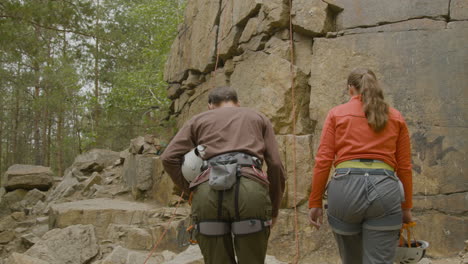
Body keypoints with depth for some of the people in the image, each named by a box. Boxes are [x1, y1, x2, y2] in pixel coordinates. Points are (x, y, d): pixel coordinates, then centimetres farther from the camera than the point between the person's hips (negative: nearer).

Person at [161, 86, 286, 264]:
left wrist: (190, 189, 24)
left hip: (208, 194, 1)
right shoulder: (259, 118, 29)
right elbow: (276, 165, 18)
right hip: (251, 191, 0)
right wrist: (274, 209, 27)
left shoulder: (198, 120, 28)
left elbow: (169, 158, 13)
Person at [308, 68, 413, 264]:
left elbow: (323, 161, 2)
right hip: (384, 189, 0)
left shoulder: (337, 113, 11)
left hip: (345, 188, 0)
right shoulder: (396, 117, 16)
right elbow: (404, 167, 13)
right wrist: (406, 206, 22)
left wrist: (315, 203, 6)